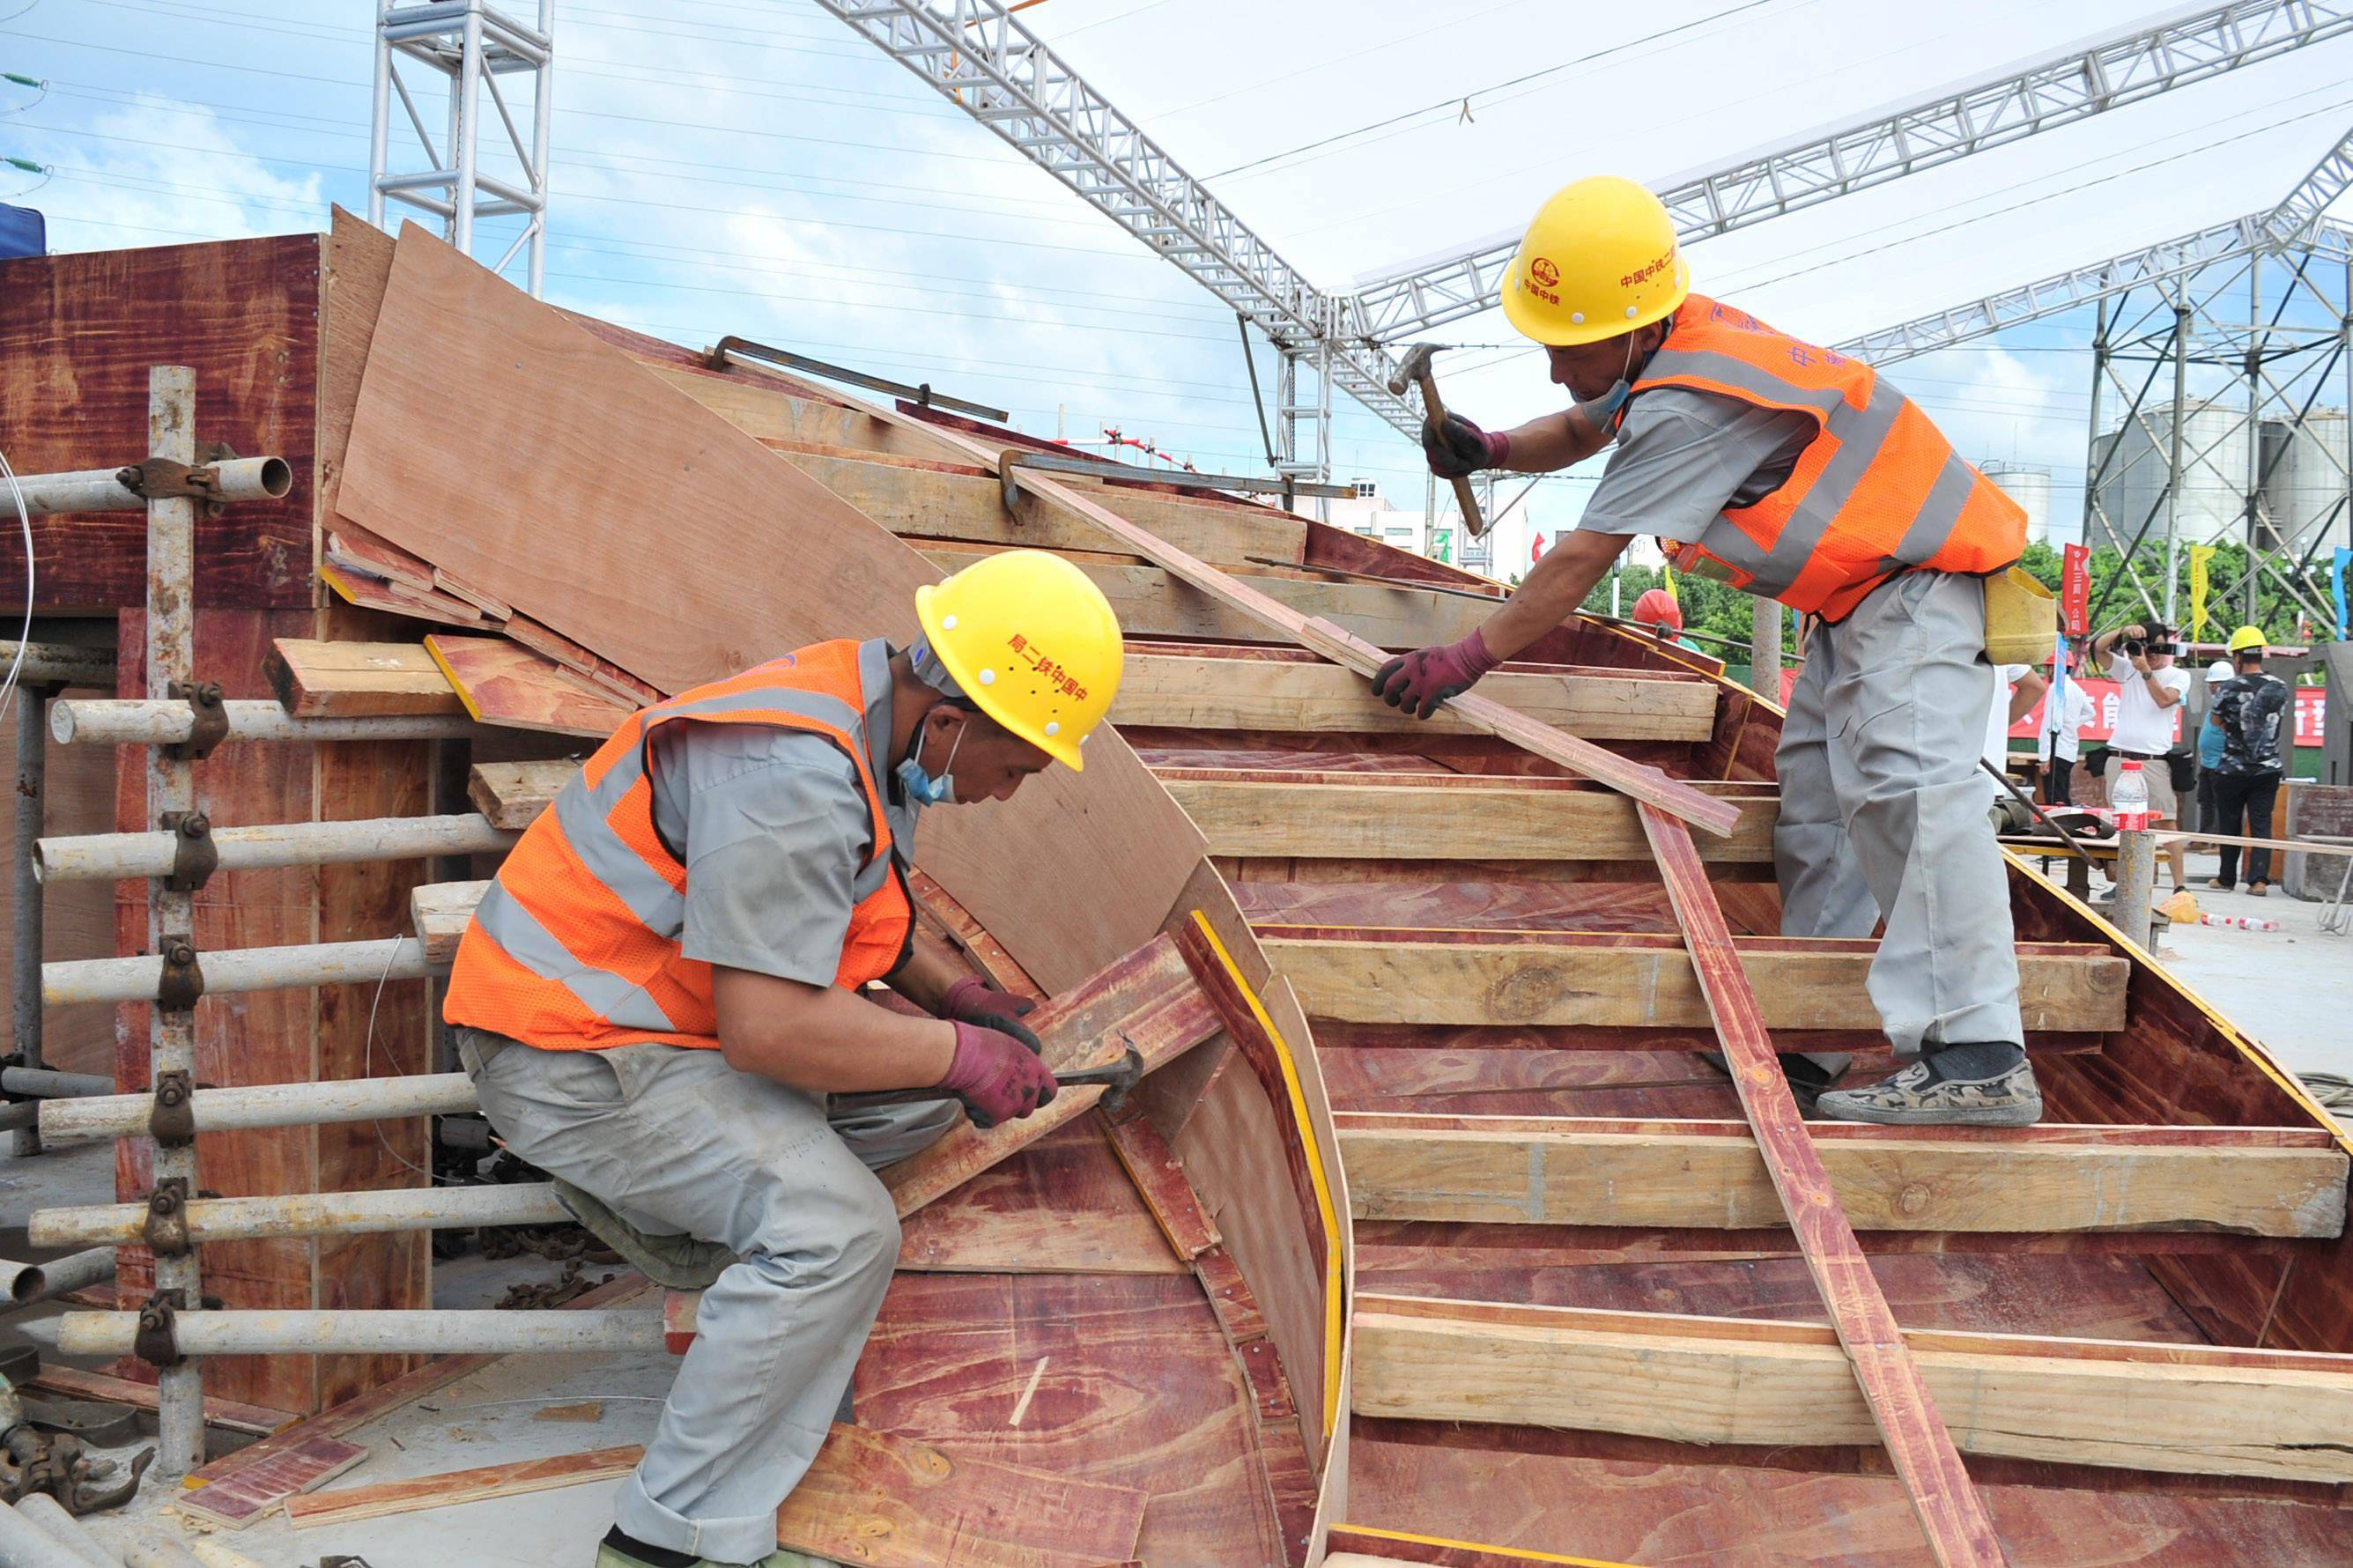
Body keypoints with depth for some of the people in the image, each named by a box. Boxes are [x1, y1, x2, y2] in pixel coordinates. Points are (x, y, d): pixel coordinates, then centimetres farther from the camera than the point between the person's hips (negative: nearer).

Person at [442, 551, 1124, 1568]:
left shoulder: (869, 720, 3)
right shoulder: (794, 773, -29)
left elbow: (859, 908, 20)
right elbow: (769, 1028, -31)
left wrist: (964, 999, 7)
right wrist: (961, 1053, -19)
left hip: (655, 1000, 10)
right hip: (571, 1053, -10)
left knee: (927, 1094, 5)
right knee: (838, 1233, -22)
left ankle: (657, 1192, 8)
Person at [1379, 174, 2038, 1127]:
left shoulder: (1690, 402, -27)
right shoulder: (1668, 350, 4)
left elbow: (1581, 563, -26)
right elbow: (1578, 434, 23)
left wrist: (1462, 662, -21)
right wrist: (1492, 449, 1)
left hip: (1918, 576, -11)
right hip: (1862, 594, 11)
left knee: (1906, 785, -26)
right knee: (1815, 799, 9)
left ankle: (1980, 1060, -30)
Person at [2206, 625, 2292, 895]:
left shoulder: (2231, 687, -10)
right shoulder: (2280, 687, 0)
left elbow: (2216, 720, 4)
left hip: (2232, 769, -2)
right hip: (2269, 769, 2)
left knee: (2229, 824, 9)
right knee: (2261, 823, 4)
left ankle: (2227, 877, 17)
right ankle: (2260, 878, -8)